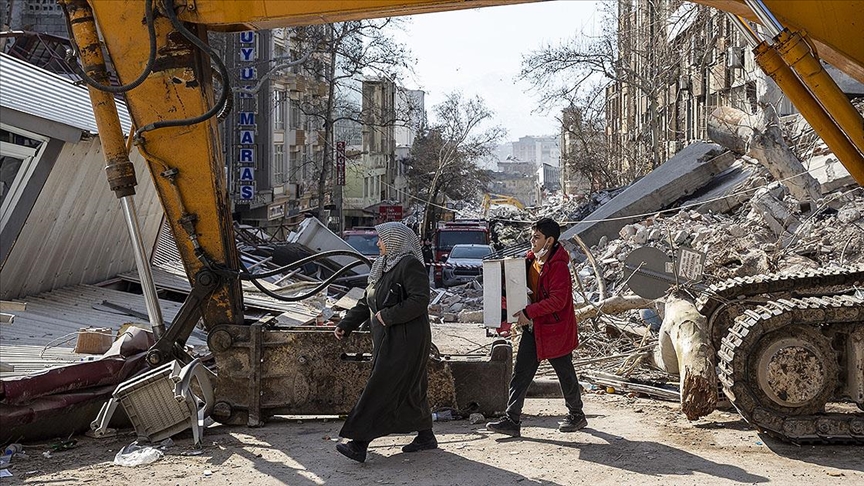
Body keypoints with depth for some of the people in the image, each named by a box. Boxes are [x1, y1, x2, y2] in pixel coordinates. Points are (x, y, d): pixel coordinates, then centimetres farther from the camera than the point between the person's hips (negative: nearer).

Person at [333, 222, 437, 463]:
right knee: (409, 388, 15)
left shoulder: (410, 265, -13)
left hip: (405, 341, -9)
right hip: (387, 340, 9)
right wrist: (345, 325, 7)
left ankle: (359, 444, -9)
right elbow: (365, 303, 17)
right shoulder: (382, 267, 16)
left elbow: (420, 300, -22)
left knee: (380, 390, -10)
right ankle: (426, 437, 25)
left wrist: (389, 315, -20)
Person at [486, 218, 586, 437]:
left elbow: (558, 300, -26)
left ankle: (576, 415, 29)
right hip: (533, 328, 8)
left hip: (555, 329, -8)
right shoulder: (530, 260, 7)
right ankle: (512, 420, 3)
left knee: (566, 374, 10)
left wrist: (529, 312, -26)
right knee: (520, 374, 2)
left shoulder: (558, 266, -18)